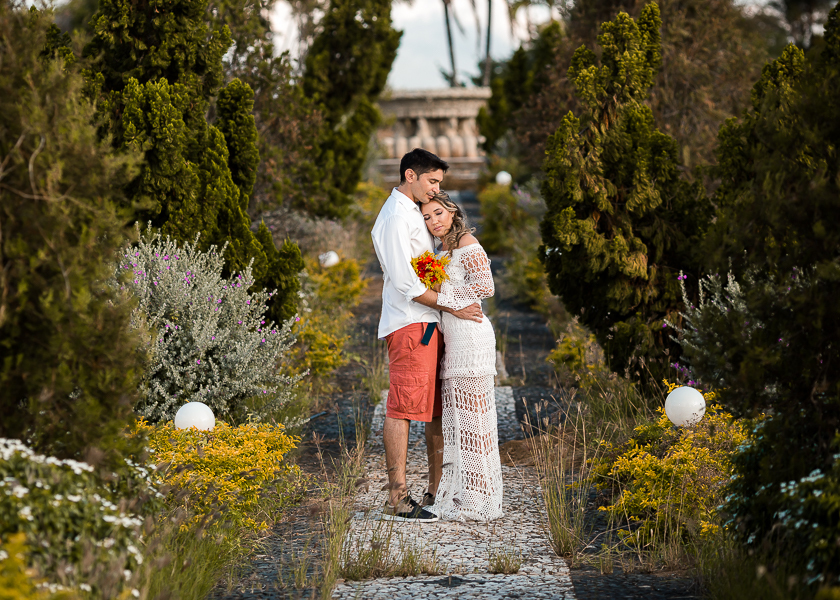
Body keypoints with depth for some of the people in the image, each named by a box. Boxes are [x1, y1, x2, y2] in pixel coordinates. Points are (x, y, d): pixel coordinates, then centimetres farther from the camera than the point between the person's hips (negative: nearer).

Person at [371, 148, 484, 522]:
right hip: (409, 324, -10)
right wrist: (453, 307, -12)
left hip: (428, 323, 10)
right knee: (402, 408, -9)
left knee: (437, 407, 12)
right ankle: (397, 500, -8)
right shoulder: (394, 218, -12)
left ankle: (437, 490, 19)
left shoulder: (413, 212, 20)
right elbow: (406, 283, -17)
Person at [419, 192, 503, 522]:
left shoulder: (467, 243, -8)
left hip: (470, 334, -10)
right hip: (452, 338, 10)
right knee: (456, 413, 9)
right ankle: (461, 497, 13)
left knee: (470, 412, -7)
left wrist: (443, 291, -12)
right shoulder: (444, 249, 20)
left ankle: (478, 501, -4)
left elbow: (485, 287, -18)